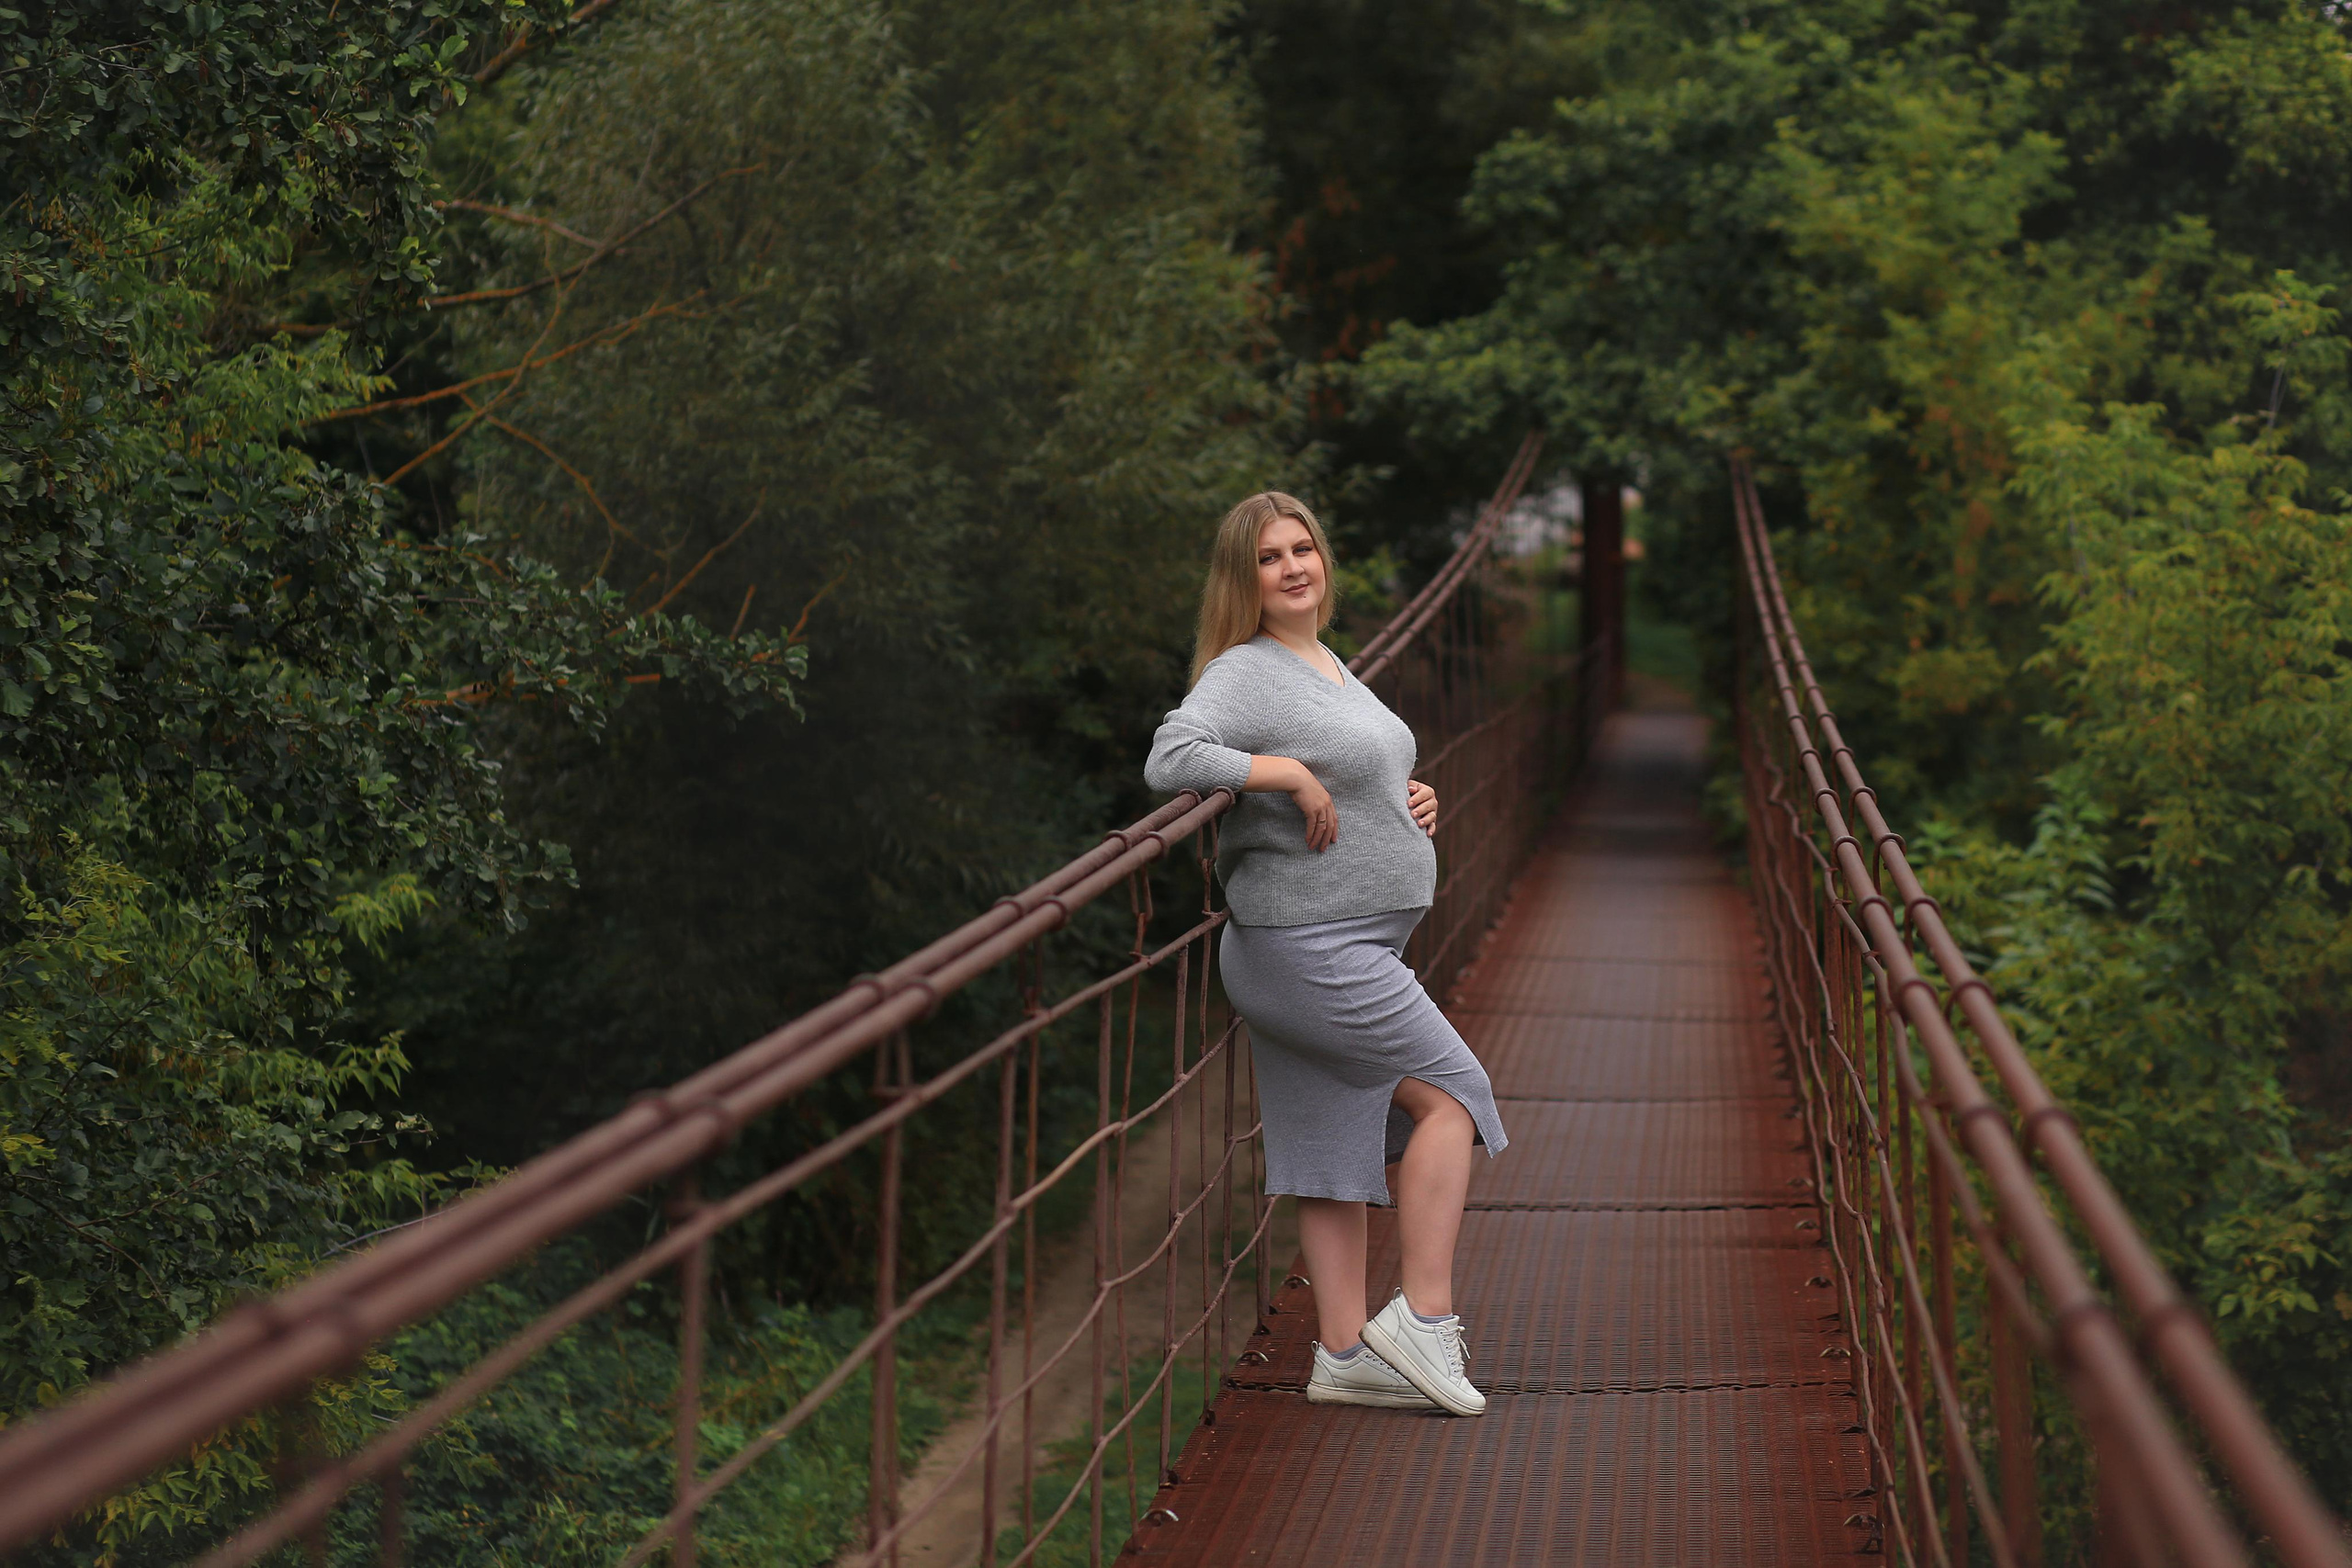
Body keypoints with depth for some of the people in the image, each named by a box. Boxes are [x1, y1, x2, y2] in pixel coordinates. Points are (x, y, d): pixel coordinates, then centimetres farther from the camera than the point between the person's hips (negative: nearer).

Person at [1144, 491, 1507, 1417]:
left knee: (1342, 1141, 9)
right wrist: (1291, 772, -23)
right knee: (1451, 1090, -7)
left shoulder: (1333, 669, 17)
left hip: (1357, 947, 9)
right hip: (1304, 947, -9)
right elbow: (1171, 759, -28)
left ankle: (1344, 1356, 12)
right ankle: (1424, 1318, -3)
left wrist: (1411, 803, 10)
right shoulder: (1244, 673, -12)